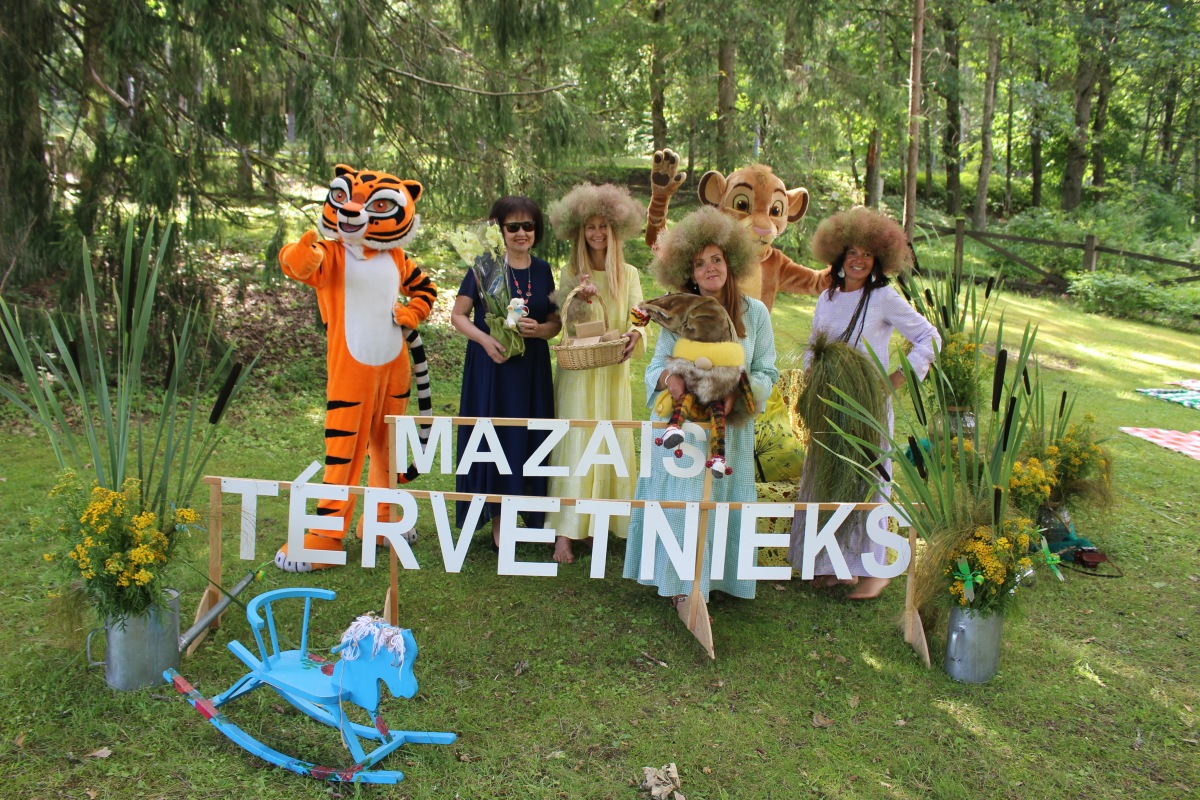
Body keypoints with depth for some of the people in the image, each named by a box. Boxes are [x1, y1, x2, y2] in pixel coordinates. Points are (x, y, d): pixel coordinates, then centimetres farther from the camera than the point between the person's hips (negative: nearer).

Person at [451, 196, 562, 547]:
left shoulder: (542, 270, 6)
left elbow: (556, 322, 9)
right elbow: (458, 314, -3)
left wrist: (538, 330, -14)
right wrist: (485, 339, -19)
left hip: (532, 367, 3)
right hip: (491, 364, -3)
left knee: (531, 438, 5)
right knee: (495, 438, 0)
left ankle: (532, 514, 19)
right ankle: (497, 520, 11)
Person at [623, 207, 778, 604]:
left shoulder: (755, 312, 0)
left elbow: (767, 372, 0)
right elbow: (656, 366, -2)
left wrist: (740, 390, -20)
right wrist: (668, 378, -26)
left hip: (730, 426, 1)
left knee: (721, 500, 7)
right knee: (680, 499, 0)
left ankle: (714, 577, 24)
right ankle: (682, 584, 13)